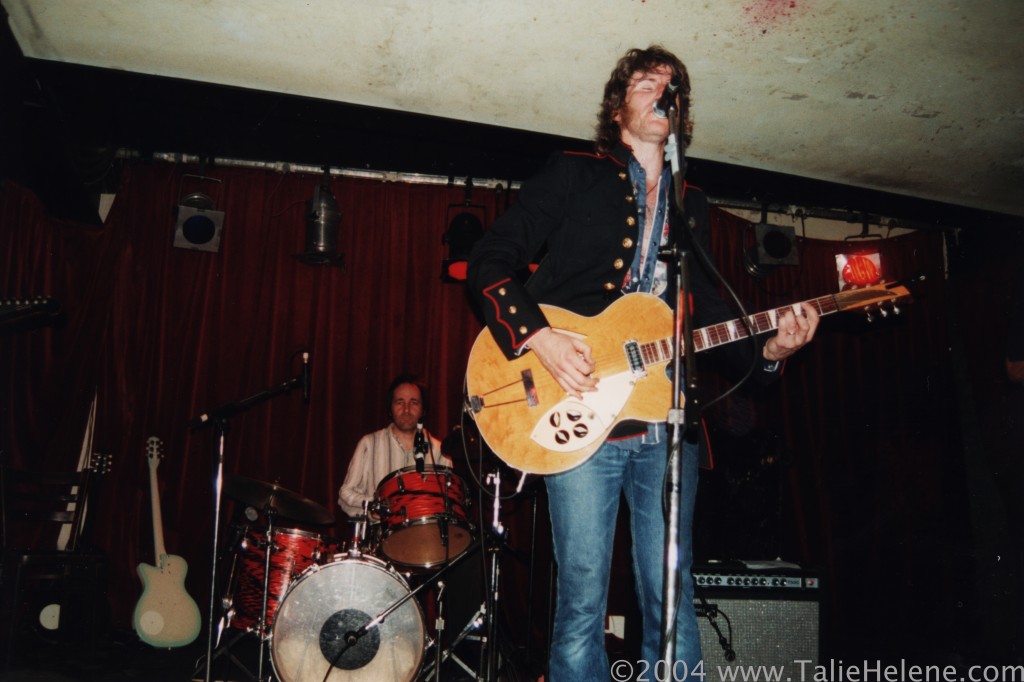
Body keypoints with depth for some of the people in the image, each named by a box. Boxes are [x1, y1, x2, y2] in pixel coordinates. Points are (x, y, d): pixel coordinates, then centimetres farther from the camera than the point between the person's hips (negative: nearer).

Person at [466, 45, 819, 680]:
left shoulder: (693, 205, 22)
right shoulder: (573, 175, 7)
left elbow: (711, 310, 20)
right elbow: (488, 261, 0)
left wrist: (766, 349, 1)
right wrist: (537, 337, -14)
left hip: (665, 420, 4)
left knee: (674, 601, 6)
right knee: (582, 600, -2)